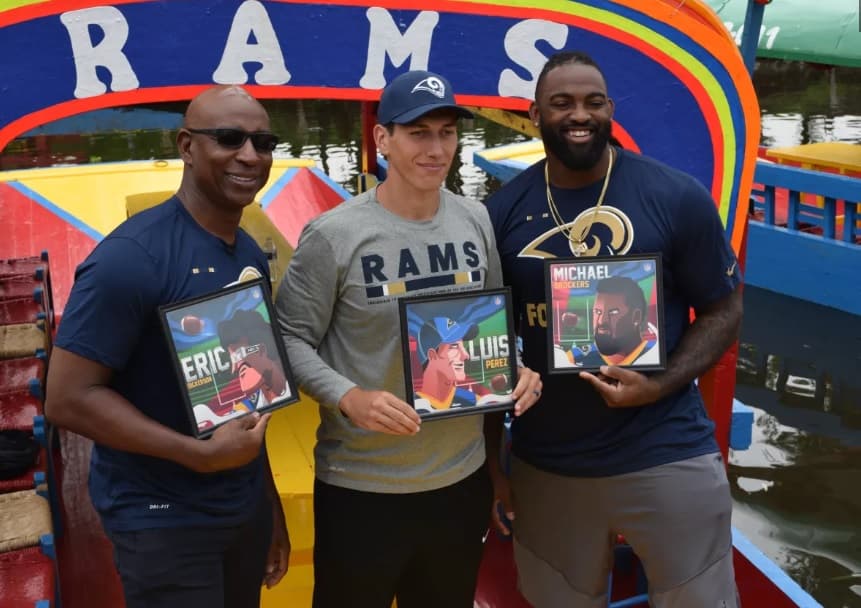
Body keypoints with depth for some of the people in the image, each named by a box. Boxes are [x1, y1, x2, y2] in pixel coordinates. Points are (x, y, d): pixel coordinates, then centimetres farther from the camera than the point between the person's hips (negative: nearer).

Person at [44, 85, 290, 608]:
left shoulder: (251, 256, 6)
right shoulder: (133, 256, -18)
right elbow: (68, 398, -20)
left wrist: (271, 504, 16)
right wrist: (203, 454, -23)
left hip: (246, 507, 7)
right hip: (163, 521, -7)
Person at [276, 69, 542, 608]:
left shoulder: (477, 220, 1)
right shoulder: (334, 235, -15)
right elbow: (291, 340, -11)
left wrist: (515, 369, -7)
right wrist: (349, 398, -25)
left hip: (463, 475, 5)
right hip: (362, 487, -4)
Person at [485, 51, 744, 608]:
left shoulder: (677, 197, -7)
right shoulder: (503, 212, -1)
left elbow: (724, 311, -1)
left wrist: (660, 386, -17)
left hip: (668, 457, -2)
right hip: (544, 465, 2)